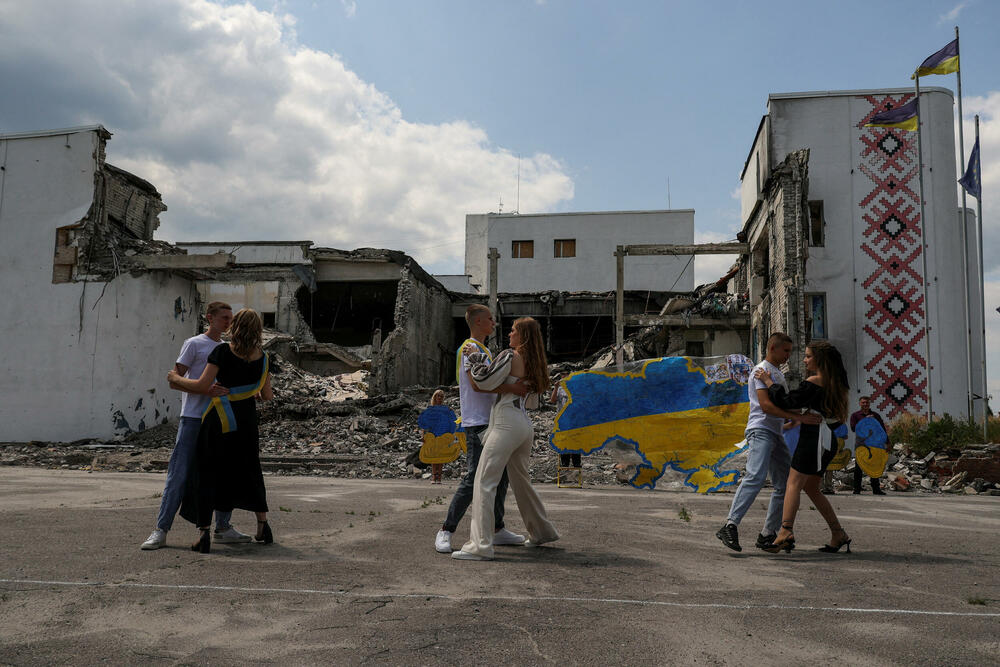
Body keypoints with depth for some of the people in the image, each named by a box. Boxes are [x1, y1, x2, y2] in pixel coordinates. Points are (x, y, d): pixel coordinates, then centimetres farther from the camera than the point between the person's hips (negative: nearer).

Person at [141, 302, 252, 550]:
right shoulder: (193, 344, -2)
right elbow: (174, 381, -7)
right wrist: (205, 390, -20)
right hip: (193, 418, -6)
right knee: (179, 475, -5)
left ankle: (223, 528, 16)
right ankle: (161, 530, 2)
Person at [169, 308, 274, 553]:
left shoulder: (223, 351, -11)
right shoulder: (262, 357, 1)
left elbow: (202, 385, -15)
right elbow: (267, 396, 8)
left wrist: (176, 378, 1)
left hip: (220, 419, -4)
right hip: (247, 419, 4)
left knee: (207, 472, 5)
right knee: (248, 470, 19)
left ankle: (204, 533, 0)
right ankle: (263, 526, 22)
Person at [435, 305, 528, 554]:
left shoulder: (484, 349, 21)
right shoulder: (470, 348, -10)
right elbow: (477, 384, -23)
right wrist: (511, 388, -25)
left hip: (490, 422, 10)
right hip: (476, 424, -10)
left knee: (500, 475, 12)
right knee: (474, 478, -11)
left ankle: (498, 529, 21)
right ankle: (446, 531, -3)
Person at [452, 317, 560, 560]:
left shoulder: (510, 356, -7)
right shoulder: (535, 364, 17)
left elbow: (485, 381, -15)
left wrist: (479, 360, 1)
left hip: (507, 424, -9)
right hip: (525, 425, 9)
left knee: (484, 482, -11)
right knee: (521, 481, 23)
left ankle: (481, 545, -17)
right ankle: (542, 531, 34)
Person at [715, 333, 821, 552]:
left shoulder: (778, 374, 25)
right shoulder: (761, 370, -5)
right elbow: (765, 405, -19)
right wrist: (798, 417, -24)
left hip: (776, 434, 10)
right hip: (760, 431, -10)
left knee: (785, 484, 7)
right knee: (755, 477, -26)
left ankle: (768, 534, 10)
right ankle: (730, 525, -34)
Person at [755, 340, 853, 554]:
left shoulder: (814, 381, -10)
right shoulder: (833, 382, 19)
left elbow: (789, 402, -15)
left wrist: (769, 382, -6)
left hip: (814, 436, -9)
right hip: (827, 440, 9)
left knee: (794, 483, -16)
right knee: (811, 488, 15)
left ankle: (786, 532, -28)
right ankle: (838, 534, 16)